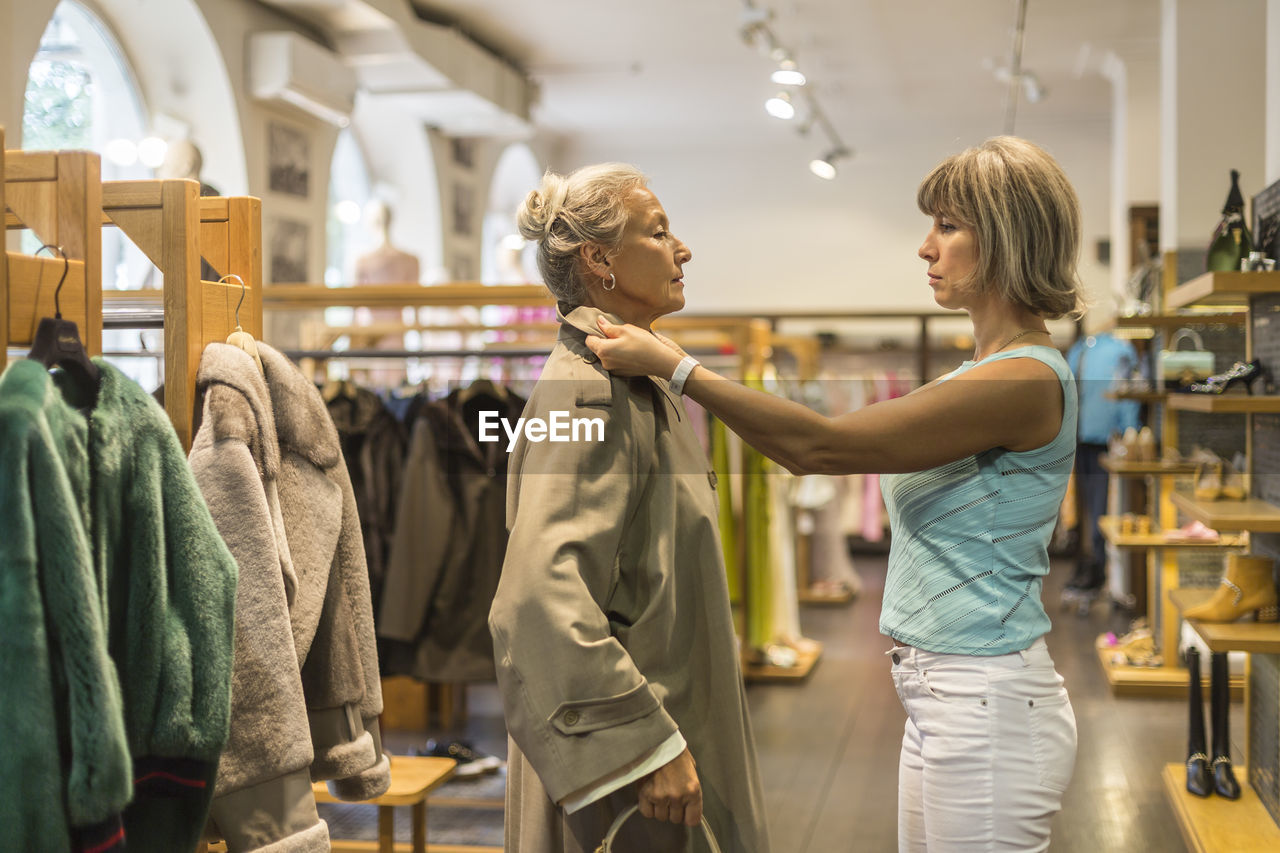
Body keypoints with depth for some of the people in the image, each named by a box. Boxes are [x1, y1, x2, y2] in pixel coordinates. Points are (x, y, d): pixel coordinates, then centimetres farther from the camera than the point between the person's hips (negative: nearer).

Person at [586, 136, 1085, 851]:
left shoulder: (1027, 380, -18)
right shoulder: (987, 370, 13)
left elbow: (822, 445, -18)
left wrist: (674, 365, -15)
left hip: (987, 707, -10)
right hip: (938, 695, 10)